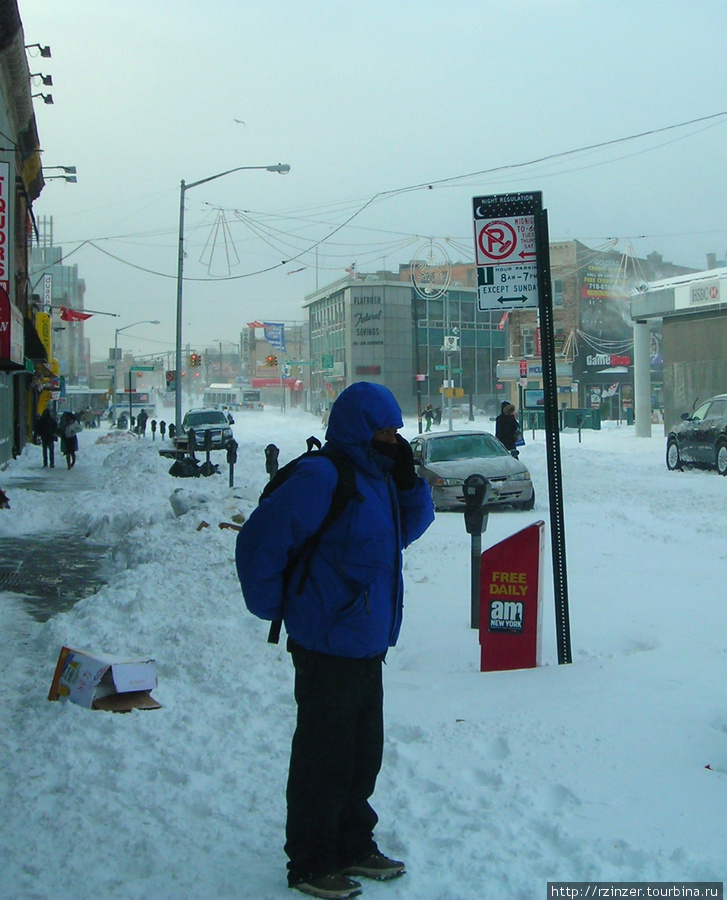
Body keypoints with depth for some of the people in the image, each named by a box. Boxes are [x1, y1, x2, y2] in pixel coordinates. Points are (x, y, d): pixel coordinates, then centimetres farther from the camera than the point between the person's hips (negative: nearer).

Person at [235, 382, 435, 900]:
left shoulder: (377, 476, 10)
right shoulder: (320, 478, -19)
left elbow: (410, 528, 20)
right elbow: (258, 544, -21)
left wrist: (407, 480, 3)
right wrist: (274, 608, -10)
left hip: (368, 647, 9)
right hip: (328, 648, -9)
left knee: (363, 754, 19)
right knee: (323, 759, 4)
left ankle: (354, 846, 36)